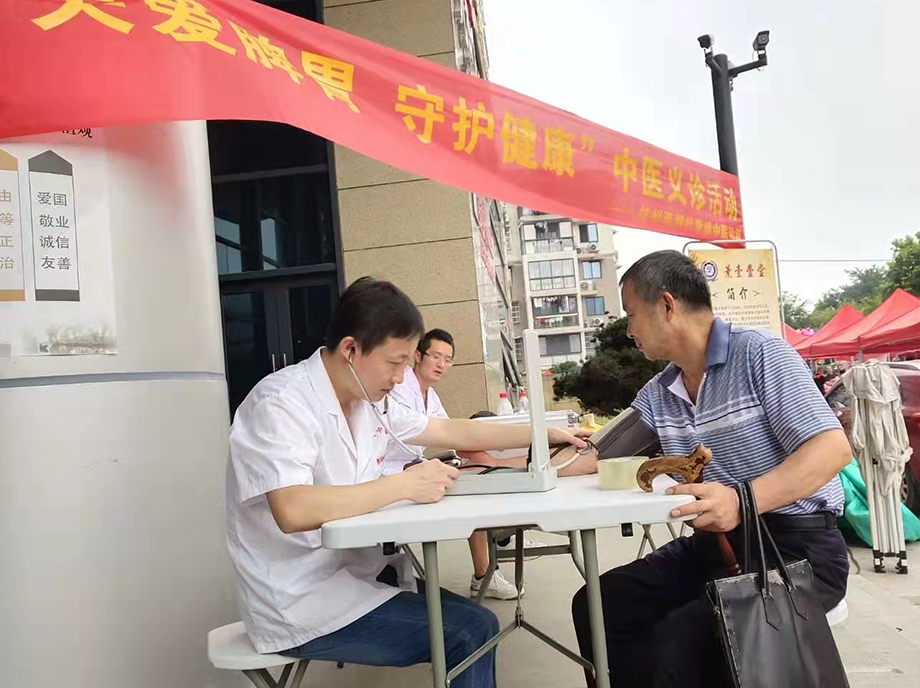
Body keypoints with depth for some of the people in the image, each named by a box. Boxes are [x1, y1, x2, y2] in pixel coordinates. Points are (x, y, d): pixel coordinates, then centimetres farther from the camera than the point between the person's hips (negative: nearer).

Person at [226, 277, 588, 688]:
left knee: (474, 623, 4)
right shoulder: (282, 404, -21)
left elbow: (452, 432, 11)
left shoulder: (366, 400, 3)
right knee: (469, 633, -12)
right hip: (302, 607, -8)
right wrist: (404, 485, -32)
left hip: (356, 573, 8)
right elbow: (293, 511, -35)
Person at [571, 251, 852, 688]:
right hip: (713, 544, 7)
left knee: (680, 639, -29)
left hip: (795, 544, -7)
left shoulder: (758, 353, -11)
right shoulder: (656, 395, 9)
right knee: (596, 607, -4)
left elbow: (833, 448, -18)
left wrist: (744, 501, -33)